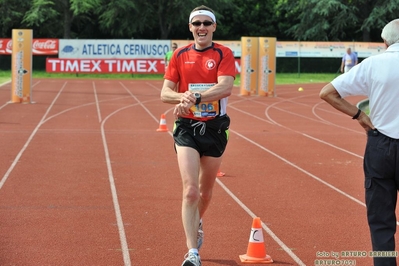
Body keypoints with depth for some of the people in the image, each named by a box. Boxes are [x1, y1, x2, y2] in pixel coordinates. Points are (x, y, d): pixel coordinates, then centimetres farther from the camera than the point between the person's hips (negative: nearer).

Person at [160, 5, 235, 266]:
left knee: (206, 189, 15)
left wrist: (194, 97, -31)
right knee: (190, 190, -14)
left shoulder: (224, 54, -3)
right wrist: (183, 97, -21)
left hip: (215, 128, 0)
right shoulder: (180, 55, 4)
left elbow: (225, 87, -19)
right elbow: (165, 93, 1)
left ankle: (197, 224, 47)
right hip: (187, 128, 0)